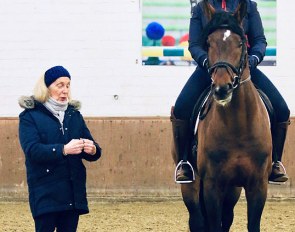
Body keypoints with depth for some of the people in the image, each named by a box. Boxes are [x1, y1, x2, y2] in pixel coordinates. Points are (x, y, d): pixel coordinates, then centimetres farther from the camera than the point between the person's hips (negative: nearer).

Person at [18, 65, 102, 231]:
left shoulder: (74, 115, 15)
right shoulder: (31, 116, 0)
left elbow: (95, 152, 10)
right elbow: (32, 150, -16)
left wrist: (92, 150, -15)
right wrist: (63, 150, -30)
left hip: (73, 192, 5)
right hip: (46, 192, -5)